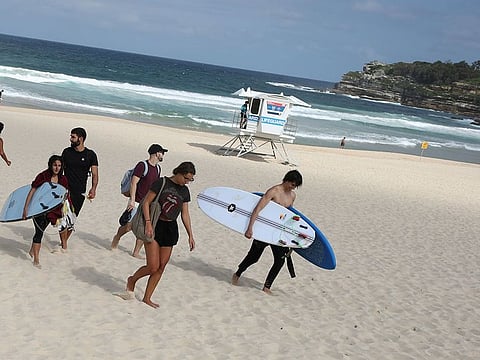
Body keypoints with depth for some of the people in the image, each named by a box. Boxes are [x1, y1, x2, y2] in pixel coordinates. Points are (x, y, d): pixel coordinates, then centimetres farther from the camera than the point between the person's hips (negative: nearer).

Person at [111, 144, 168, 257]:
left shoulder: (158, 168, 12)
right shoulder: (142, 165, -12)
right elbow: (133, 183, -15)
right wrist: (132, 200, -20)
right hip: (137, 202, -7)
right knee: (131, 225, -9)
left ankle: (136, 252, 10)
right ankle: (117, 237, 22)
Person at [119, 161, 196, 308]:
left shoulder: (184, 191, 9)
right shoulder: (161, 183, -8)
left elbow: (185, 214, 14)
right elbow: (146, 203, -8)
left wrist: (190, 235, 12)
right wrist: (148, 223, -19)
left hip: (171, 228, 6)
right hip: (155, 226, -6)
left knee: (161, 267, 4)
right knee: (153, 267, -10)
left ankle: (147, 298, 15)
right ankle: (132, 280, 18)